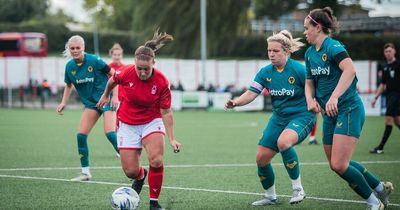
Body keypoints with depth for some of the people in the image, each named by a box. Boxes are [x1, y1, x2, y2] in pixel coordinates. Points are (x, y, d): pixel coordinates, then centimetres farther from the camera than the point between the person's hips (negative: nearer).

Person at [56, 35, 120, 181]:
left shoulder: (94, 60, -18)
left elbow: (113, 74, -10)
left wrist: (115, 96, -15)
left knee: (110, 133, -20)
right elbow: (69, 85, 17)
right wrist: (63, 102, 6)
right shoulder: (69, 66, -1)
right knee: (81, 135, -4)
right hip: (91, 103, 6)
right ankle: (85, 172, 8)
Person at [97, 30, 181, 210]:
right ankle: (140, 175, 39)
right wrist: (106, 95, 22)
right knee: (130, 171, -1)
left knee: (156, 161, -26)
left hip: (152, 121, -1)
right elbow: (112, 80, 5)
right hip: (128, 124, 1)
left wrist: (172, 139, -17)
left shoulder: (161, 82, -22)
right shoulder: (126, 73, -20)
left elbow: (166, 112, -13)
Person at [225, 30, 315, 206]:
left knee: (283, 142, -35)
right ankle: (270, 196, 27)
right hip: (279, 117, 6)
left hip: (301, 116, -6)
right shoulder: (266, 72, -2)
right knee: (261, 158, 3)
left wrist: (315, 108, -17)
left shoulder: (298, 69, -16)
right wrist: (235, 102, -27)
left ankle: (298, 189, -20)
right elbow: (251, 94, -10)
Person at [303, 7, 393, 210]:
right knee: (335, 164, 12)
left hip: (348, 109, -9)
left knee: (339, 165, -16)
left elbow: (350, 70, -33)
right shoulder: (310, 53, 10)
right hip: (330, 113, 9)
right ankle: (381, 187, 29)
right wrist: (310, 99, -4)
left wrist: (334, 97, -42)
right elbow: (309, 82, 18)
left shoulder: (333, 46, -16)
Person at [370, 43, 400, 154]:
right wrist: (375, 97, 19)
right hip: (389, 95, 7)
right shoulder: (386, 68, 14)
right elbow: (383, 84, 21)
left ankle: (381, 147, -8)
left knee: (388, 120, -9)